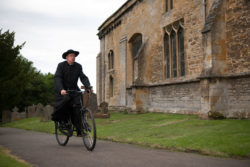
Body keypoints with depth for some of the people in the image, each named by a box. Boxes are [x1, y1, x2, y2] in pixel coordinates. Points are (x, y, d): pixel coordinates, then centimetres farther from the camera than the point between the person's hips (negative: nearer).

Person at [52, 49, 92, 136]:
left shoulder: (78, 66, 2)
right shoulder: (61, 65, -7)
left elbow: (83, 78, -5)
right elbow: (57, 78, -19)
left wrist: (88, 87, -24)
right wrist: (61, 89, -36)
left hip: (74, 90, 2)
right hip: (62, 91, -2)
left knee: (77, 107, -18)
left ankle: (79, 130, -14)